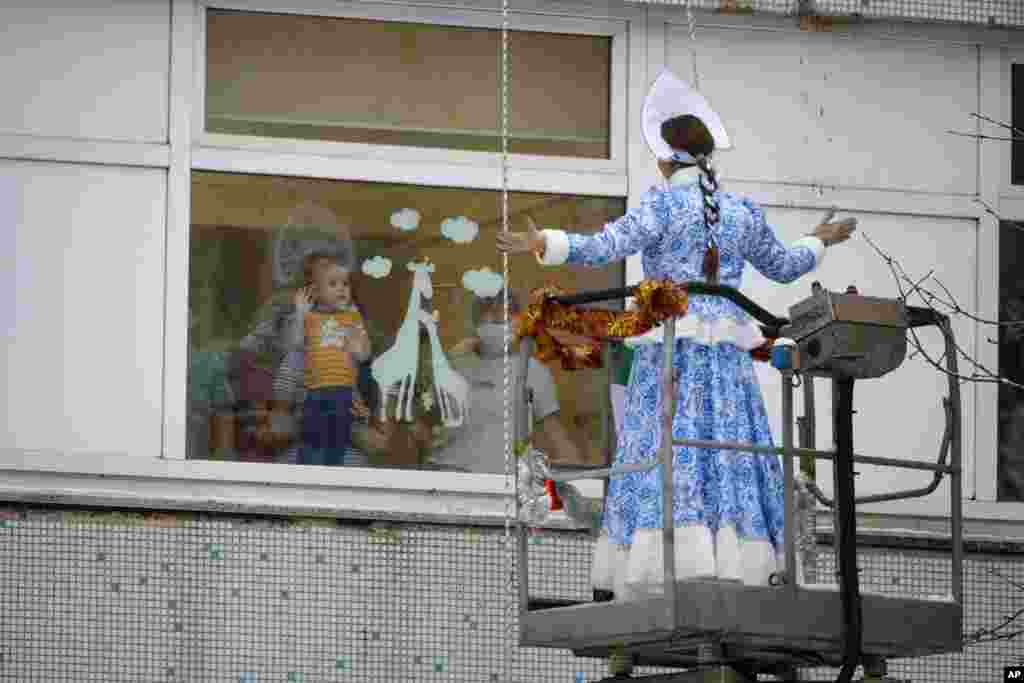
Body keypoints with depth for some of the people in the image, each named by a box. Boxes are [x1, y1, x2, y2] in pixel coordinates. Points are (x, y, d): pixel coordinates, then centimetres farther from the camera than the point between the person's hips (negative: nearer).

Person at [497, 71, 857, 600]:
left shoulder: (664, 204, -3)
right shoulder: (743, 213, 12)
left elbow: (606, 247, -16)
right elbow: (782, 266, 27)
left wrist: (543, 245, -17)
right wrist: (818, 243, 46)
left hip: (670, 347, -4)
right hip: (727, 356, 4)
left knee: (666, 458, -8)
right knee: (728, 459, 2)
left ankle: (667, 581, -17)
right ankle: (731, 579, -6)